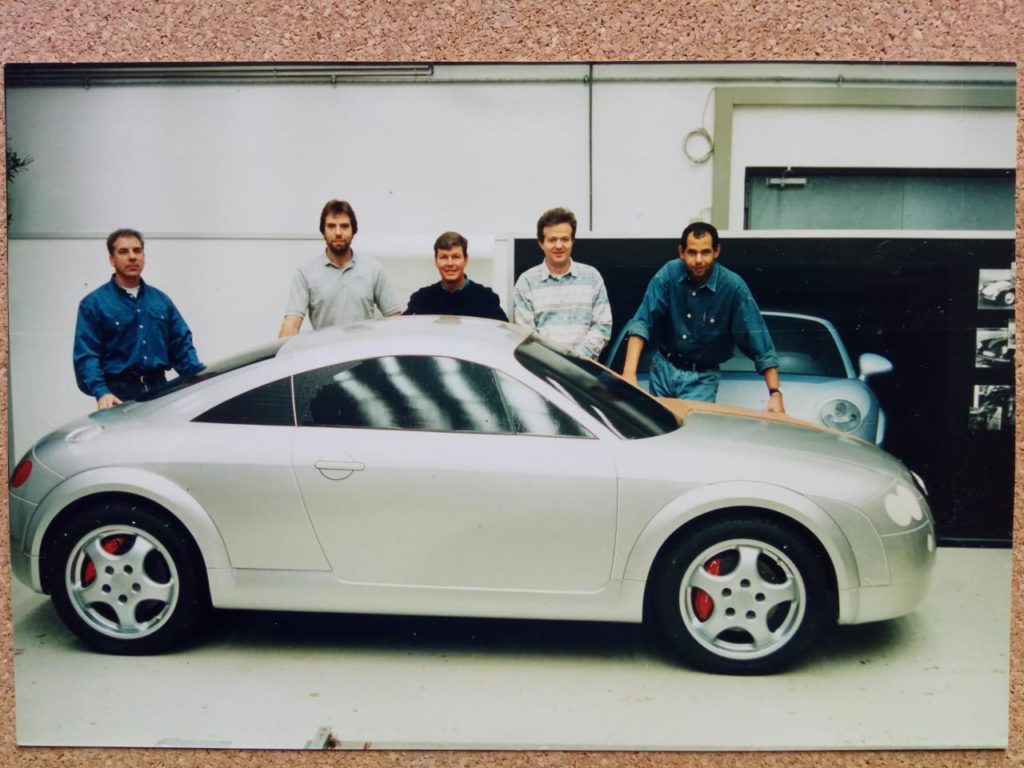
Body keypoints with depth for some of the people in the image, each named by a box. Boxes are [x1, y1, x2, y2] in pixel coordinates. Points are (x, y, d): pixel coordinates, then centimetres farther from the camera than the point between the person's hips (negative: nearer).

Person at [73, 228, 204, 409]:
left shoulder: (161, 300, 14)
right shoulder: (94, 304, 0)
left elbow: (181, 345, 12)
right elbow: (86, 356, -8)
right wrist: (101, 392, -25)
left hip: (159, 389, 4)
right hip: (119, 394, -4)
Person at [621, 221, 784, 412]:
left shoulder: (733, 286, -20)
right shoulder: (669, 274, -15)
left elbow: (758, 342, -18)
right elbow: (642, 322, -19)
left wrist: (775, 393, -25)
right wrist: (629, 372, -32)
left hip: (702, 377, -2)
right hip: (663, 367, 2)